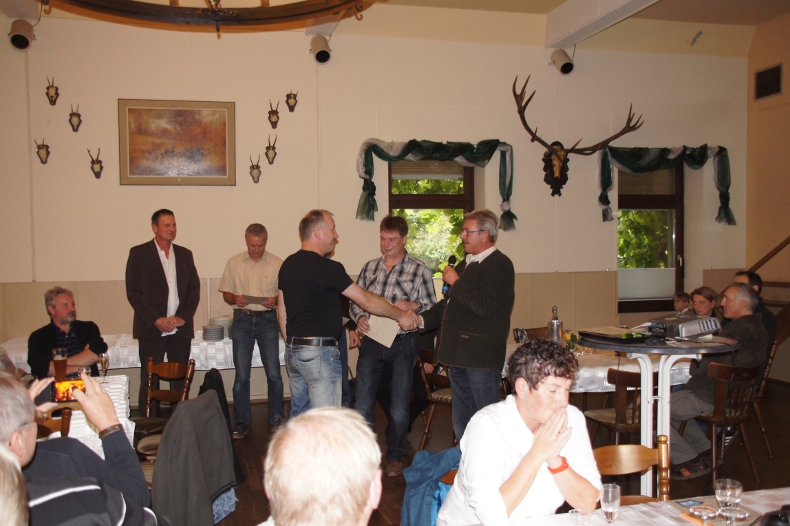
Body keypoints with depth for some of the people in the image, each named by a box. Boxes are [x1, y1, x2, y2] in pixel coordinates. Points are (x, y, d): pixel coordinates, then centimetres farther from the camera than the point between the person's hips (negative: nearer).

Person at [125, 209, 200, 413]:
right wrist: (156, 320, -11)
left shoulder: (184, 254, 13)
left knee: (180, 381, 5)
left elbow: (194, 288, 11)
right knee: (149, 381, 0)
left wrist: (183, 317, -4)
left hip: (181, 328, 3)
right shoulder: (139, 253, 1)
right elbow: (133, 292, -4)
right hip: (152, 329, -3)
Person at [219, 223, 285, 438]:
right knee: (241, 375, 4)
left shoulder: (277, 264, 2)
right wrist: (234, 298, -12)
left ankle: (277, 420, 13)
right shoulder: (234, 263, 7)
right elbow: (226, 293, 10)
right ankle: (241, 422, 14)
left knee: (274, 373, -1)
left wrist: (275, 300, -17)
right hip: (242, 319, 1)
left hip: (268, 319, -1)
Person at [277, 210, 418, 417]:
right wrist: (400, 316, 1)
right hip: (319, 353, -8)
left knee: (299, 415, 17)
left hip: (293, 351, 9)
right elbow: (366, 301, -10)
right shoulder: (327, 268, -15)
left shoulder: (287, 265, 8)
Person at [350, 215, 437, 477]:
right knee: (362, 405, 5)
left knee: (399, 409, 7)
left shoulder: (419, 270, -1)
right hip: (371, 343, 3)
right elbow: (355, 301, 14)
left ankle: (395, 456, 27)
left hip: (402, 344, -3)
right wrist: (359, 318, -7)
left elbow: (433, 308, 0)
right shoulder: (369, 267, 9)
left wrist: (414, 305, -19)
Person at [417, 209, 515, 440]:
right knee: (461, 423, 15)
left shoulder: (500, 265, -10)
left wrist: (456, 282, -13)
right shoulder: (465, 265, 20)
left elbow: (483, 306, -24)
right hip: (459, 356, 9)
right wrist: (422, 319, 11)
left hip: (482, 358, -9)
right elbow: (448, 304, 26)